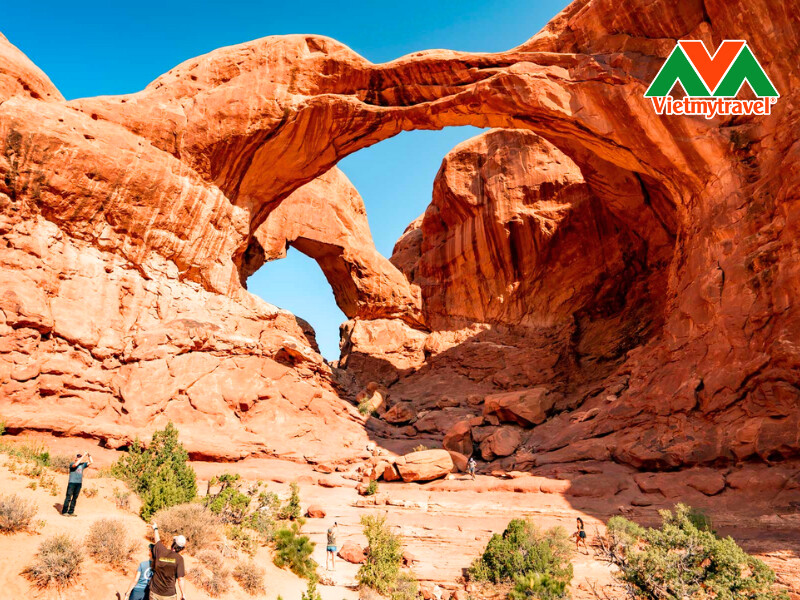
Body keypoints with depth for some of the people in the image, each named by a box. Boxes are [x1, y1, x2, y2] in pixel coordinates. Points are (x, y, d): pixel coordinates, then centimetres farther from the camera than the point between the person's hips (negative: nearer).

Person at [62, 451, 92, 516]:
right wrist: (83, 456, -21)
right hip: (72, 483, -5)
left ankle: (71, 512, 9)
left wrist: (89, 455, 4)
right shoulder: (72, 464, 1)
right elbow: (75, 464, -22)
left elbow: (91, 462, 17)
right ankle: (64, 511, 2)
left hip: (79, 483, 5)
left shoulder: (82, 465, 15)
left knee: (75, 498, 5)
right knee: (68, 497, -4)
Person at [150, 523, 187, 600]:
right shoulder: (179, 558, -15)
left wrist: (155, 528, 34)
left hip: (154, 593, 3)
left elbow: (157, 540, 16)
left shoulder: (161, 550, -6)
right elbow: (180, 579, -15)